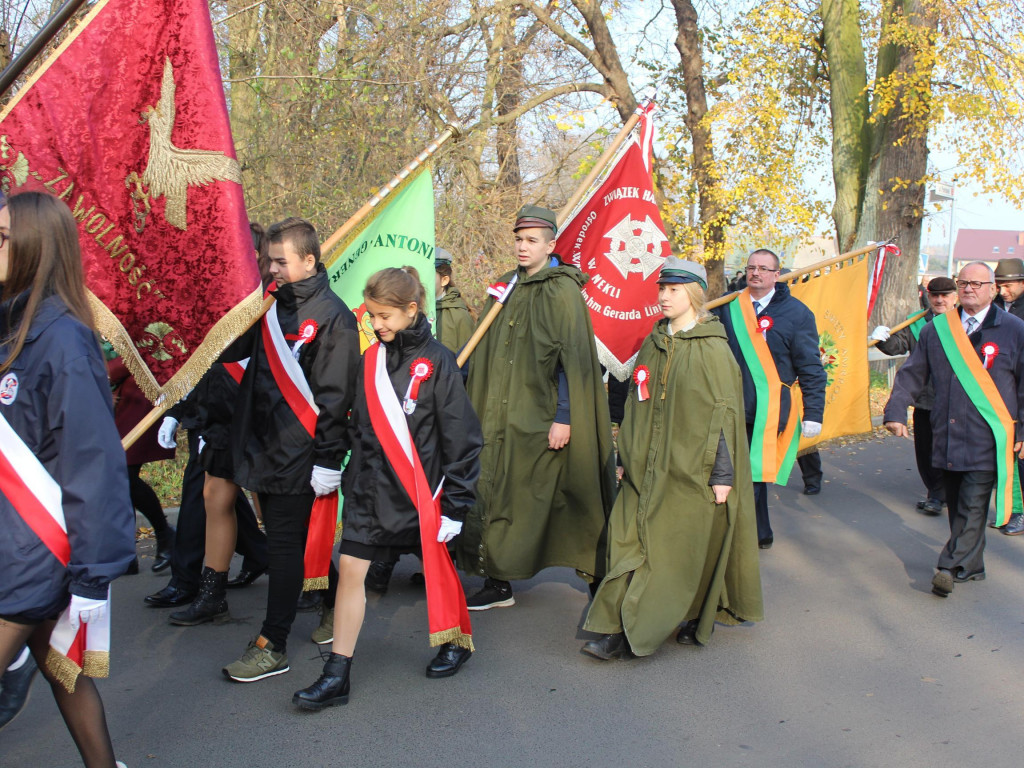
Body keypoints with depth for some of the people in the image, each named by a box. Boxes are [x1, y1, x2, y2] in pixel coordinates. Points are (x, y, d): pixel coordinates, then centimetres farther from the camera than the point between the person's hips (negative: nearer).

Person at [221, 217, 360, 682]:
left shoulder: (332, 317, -11)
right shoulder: (270, 304, 11)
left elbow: (335, 394, -13)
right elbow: (232, 351, 22)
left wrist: (328, 458, -15)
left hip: (298, 452, -8)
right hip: (263, 444, 8)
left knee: (285, 544, -3)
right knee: (282, 537, 15)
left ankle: (272, 647, 4)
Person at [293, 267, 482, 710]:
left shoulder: (436, 361, -10)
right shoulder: (371, 360, 6)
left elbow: (459, 436, -9)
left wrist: (455, 503, -9)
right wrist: (354, 478, 14)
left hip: (419, 487, -4)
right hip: (370, 486, 5)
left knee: (436, 566, 11)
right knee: (350, 566, -2)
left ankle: (457, 641, 37)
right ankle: (336, 676, 3)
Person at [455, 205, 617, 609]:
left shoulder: (561, 291, -9)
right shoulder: (506, 288, 13)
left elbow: (573, 358, -14)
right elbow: (487, 356, 17)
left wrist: (564, 417, -18)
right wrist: (477, 408, 14)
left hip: (540, 419, -7)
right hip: (503, 418, 7)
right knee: (494, 496, 5)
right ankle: (497, 583, 15)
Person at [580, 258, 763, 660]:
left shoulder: (712, 351, -9)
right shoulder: (653, 344, 9)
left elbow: (725, 415, -10)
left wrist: (722, 474, -12)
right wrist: (627, 456, 14)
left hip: (691, 470, -5)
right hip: (649, 467, 6)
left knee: (690, 547, 3)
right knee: (632, 542, -1)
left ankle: (699, 619, 17)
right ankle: (619, 629, 0)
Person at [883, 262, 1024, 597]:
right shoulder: (937, 329, 9)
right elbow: (912, 374, 10)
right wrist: (896, 411, -1)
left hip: (987, 440, -4)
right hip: (948, 437, 4)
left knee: (972, 506, -8)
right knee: (957, 505, 10)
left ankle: (952, 567, -5)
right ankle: (971, 567, 22)